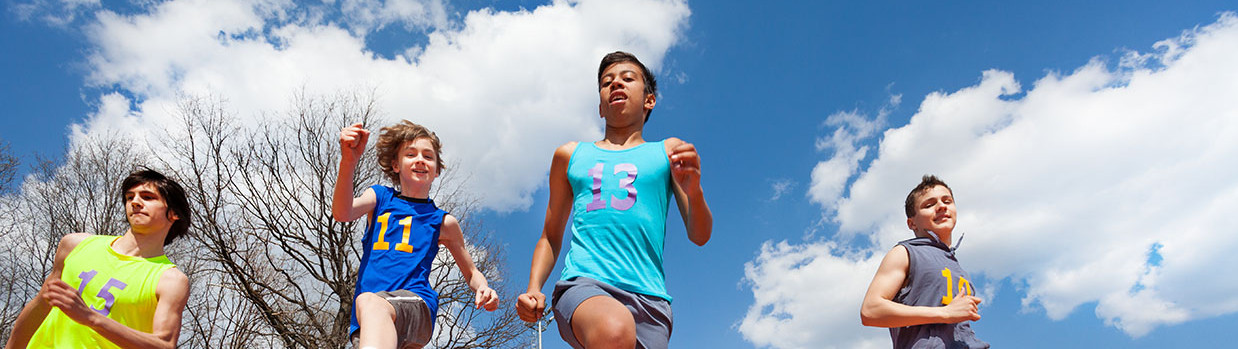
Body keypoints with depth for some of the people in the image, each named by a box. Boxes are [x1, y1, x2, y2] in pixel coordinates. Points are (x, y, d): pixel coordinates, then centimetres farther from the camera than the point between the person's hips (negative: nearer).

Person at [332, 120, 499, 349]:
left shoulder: (442, 222, 19)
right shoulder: (380, 197, 20)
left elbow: (471, 273, 27)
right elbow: (342, 213, -2)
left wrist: (484, 289, 1)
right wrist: (348, 162, -20)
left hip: (416, 306, -2)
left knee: (369, 302, -37)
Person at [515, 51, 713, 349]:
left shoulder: (668, 152, 18)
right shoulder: (570, 156, 23)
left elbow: (700, 235, 9)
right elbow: (551, 237, 27)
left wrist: (694, 191, -13)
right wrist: (534, 289, 8)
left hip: (647, 294, 1)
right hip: (583, 284, -1)